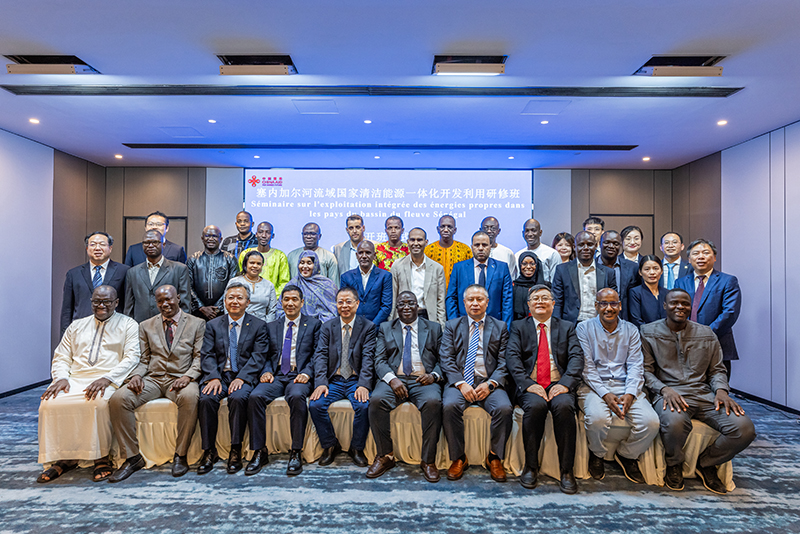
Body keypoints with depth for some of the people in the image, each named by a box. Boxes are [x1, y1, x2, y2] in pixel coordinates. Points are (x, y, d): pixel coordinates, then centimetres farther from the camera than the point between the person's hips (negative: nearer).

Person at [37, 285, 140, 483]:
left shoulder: (128, 325, 8)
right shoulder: (76, 326, 23)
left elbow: (131, 357, -4)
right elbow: (61, 357, 17)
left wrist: (107, 379, -19)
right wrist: (61, 378, -5)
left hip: (107, 381, -4)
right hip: (75, 379, 4)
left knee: (97, 402, -34)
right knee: (50, 403, -24)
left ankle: (102, 458, -16)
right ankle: (63, 457, -7)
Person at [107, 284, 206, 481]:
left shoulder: (197, 324, 8)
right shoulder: (146, 326, 18)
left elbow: (200, 357, 1)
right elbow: (143, 359, 15)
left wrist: (188, 376, -17)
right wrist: (136, 375, -7)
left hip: (180, 379, -3)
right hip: (152, 379, 4)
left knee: (190, 397, -37)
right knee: (118, 398, -24)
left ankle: (180, 456, -19)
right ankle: (132, 457, -9)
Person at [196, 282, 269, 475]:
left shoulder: (258, 326, 7)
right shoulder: (213, 325, 15)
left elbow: (258, 357, -2)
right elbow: (207, 355, 5)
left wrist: (241, 378, -17)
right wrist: (213, 377, -14)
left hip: (244, 377, -2)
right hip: (218, 374, 3)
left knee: (238, 398, -32)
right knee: (206, 399, -26)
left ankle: (235, 452, -18)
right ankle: (209, 452, -12)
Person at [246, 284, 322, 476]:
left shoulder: (314, 324, 11)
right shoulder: (271, 326, 21)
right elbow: (267, 355, 16)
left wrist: (307, 373, -13)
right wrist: (267, 371, -5)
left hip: (299, 376, -3)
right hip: (276, 376, 3)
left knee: (297, 396, -35)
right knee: (255, 396, -27)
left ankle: (295, 453, -22)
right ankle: (260, 451, -13)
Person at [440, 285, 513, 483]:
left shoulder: (500, 327, 13)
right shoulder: (452, 326, 13)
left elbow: (504, 362, 4)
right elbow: (446, 360, 3)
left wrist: (490, 384, -13)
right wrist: (461, 384, -13)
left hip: (489, 383, 0)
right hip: (459, 382, 0)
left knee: (504, 408, -28)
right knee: (449, 406, -30)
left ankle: (495, 457, -5)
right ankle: (459, 457, -8)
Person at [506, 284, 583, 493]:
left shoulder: (567, 327, 17)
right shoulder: (518, 327, 13)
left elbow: (576, 357, 3)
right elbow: (512, 357, -1)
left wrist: (565, 383, -16)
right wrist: (528, 384, -17)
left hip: (558, 385, 1)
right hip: (530, 386, -1)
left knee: (564, 406, -32)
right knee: (535, 405, -32)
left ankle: (567, 470, -17)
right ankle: (531, 466, -13)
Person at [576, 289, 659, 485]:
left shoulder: (631, 330, 12)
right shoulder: (584, 328, 3)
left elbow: (636, 366, 3)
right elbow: (587, 366, -5)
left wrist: (630, 394, -14)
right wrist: (605, 395, -17)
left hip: (625, 386, 3)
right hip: (594, 386, -3)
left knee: (651, 422, -23)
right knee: (598, 418, -33)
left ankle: (627, 455, 10)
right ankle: (597, 455, 3)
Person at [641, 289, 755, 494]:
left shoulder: (707, 334, 16)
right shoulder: (649, 332, 5)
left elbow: (717, 370, 16)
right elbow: (645, 370, 0)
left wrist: (721, 390, -5)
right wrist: (664, 389, -17)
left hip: (703, 393, 4)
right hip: (669, 394, -4)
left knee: (745, 429, -21)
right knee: (676, 422, -37)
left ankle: (706, 463, 10)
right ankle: (674, 464, 1)